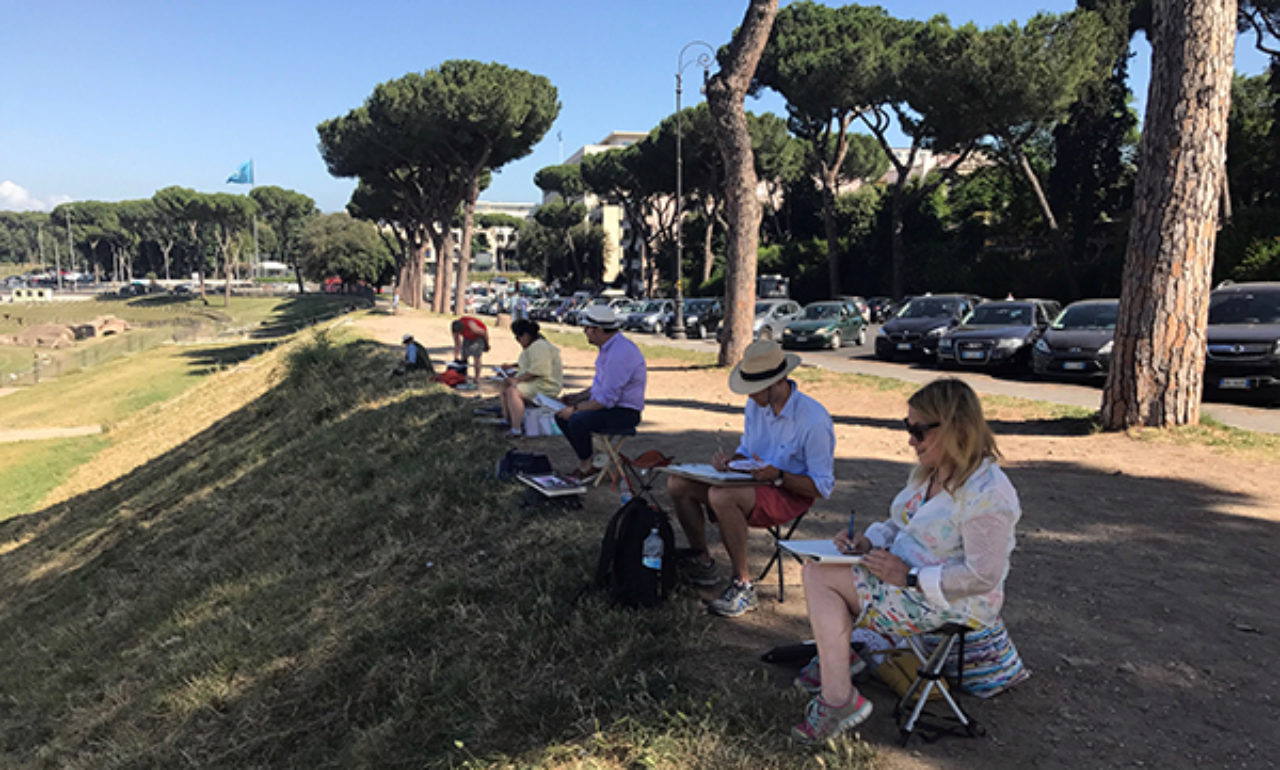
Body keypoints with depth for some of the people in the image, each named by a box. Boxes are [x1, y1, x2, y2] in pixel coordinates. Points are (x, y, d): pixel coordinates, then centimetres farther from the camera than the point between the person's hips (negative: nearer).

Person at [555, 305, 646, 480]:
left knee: (577, 420, -29)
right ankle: (584, 461, 9)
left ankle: (586, 468, -7)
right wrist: (579, 396, 12)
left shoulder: (620, 353, -25)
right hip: (609, 405, 11)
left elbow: (607, 399, -26)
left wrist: (575, 409, -18)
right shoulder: (608, 347, 9)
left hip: (624, 413, -11)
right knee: (561, 415, 4)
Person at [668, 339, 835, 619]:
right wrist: (729, 461, -6)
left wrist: (777, 476, -28)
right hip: (753, 482, 8)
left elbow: (822, 487, -16)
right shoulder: (756, 405, 2)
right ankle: (702, 563, 10)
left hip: (790, 495, -8)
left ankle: (743, 585, -21)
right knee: (678, 483, -6)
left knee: (721, 497, -35)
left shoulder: (814, 419, -20)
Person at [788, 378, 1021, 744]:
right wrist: (868, 540, -5)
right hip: (909, 581, 10)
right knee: (817, 570, 2)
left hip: (953, 604, -10)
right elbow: (898, 524, 16)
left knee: (821, 577, -15)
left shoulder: (987, 493, -25)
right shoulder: (929, 473, 4)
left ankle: (838, 699, -10)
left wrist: (910, 576, -24)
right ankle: (834, 659, 4)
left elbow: (983, 577, -27)